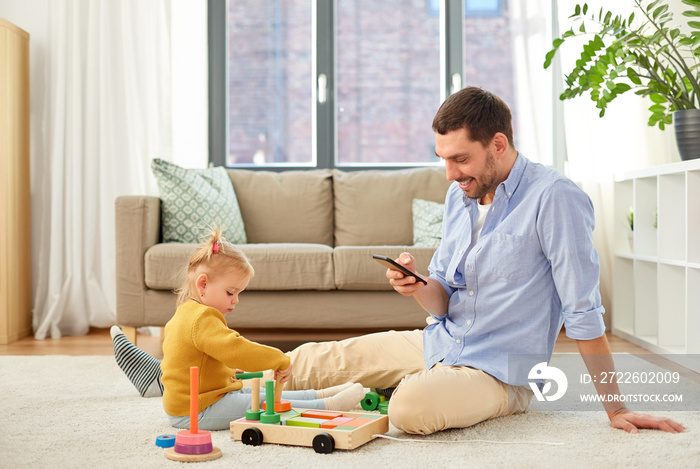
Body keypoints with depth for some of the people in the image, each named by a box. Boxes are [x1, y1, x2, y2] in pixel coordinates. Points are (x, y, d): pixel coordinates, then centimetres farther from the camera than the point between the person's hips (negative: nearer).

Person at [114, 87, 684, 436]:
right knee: (323, 357, 2)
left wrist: (615, 407, -16)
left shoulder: (554, 198, -21)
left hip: (497, 370, -7)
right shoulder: (459, 197, 2)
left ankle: (391, 390, 0)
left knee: (411, 407, -36)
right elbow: (445, 301, 6)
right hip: (440, 343, 7)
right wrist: (419, 288, -18)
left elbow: (585, 310, -18)